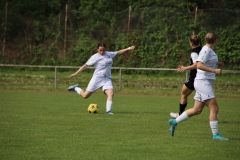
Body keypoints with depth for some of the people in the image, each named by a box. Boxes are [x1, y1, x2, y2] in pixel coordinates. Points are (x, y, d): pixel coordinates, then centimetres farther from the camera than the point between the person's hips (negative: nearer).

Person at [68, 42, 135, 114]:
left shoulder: (109, 54, 10)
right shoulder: (95, 57, -6)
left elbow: (118, 52, 23)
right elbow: (85, 65, -4)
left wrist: (128, 48, 20)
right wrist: (76, 73, -7)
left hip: (107, 79, 4)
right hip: (97, 78, -4)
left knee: (111, 93, -22)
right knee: (85, 95, -1)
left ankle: (108, 110, -22)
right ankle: (76, 88, 27)